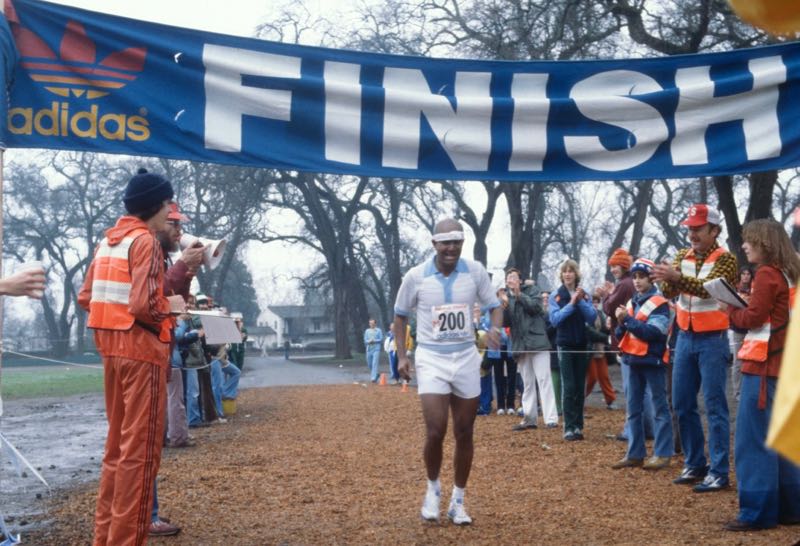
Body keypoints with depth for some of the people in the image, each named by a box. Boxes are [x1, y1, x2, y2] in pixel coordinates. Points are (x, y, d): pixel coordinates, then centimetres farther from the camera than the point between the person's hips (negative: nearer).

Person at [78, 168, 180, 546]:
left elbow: (85, 297, 14)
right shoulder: (146, 242, -13)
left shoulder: (107, 241, 13)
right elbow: (145, 305, -22)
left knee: (117, 444, 17)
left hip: (112, 349, 9)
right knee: (140, 450, -3)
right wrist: (171, 305, -4)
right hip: (142, 350, -9)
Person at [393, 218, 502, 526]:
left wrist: (495, 329, -16)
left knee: (464, 434, 6)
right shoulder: (416, 276, -6)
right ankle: (433, 489, 16)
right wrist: (401, 355, 1)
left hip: (466, 357, 2)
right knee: (435, 432, -12)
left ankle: (458, 501, 21)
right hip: (431, 359, -2)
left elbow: (494, 306, 7)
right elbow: (401, 314, 7)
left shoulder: (475, 271, -3)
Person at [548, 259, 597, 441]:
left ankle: (578, 426, 12)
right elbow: (555, 319, -15)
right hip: (565, 345, -3)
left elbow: (592, 317, -6)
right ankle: (569, 428, -8)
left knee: (580, 387, 6)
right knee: (569, 387, -8)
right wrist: (571, 304, -19)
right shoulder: (556, 296, -3)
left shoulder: (584, 295, 5)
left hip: (582, 345, 3)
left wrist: (580, 301, -16)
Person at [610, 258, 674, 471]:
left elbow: (652, 332, -20)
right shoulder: (631, 302, 13)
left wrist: (628, 318, -18)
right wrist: (621, 324, -8)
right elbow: (621, 335, 13)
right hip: (633, 360, 7)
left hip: (652, 361, -7)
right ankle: (635, 454, 15)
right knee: (633, 409, 9)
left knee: (660, 408, -1)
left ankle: (662, 454, 1)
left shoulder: (659, 303, -8)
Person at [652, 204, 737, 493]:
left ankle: (719, 472, -1)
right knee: (682, 405, 10)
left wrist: (676, 277, -42)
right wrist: (665, 279, -27)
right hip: (685, 338, 6)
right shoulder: (682, 256, 8)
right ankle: (694, 464, 21)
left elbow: (707, 288, -26)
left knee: (715, 407, -5)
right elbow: (670, 292, -4)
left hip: (712, 341, -6)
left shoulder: (725, 259, -9)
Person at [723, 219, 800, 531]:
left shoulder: (767, 275, -13)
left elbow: (752, 318, -14)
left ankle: (757, 512, -4)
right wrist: (741, 308, 10)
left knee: (753, 438, -5)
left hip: (763, 365, -9)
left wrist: (729, 310, 3)